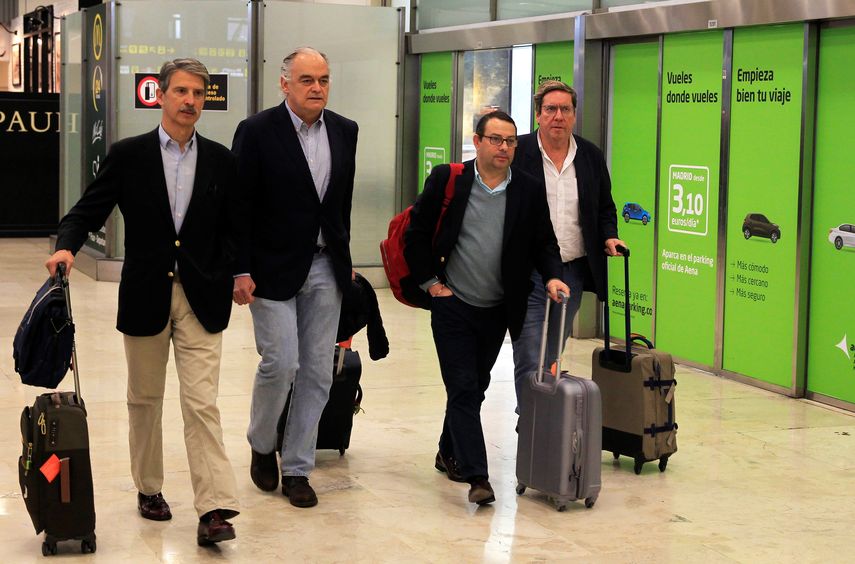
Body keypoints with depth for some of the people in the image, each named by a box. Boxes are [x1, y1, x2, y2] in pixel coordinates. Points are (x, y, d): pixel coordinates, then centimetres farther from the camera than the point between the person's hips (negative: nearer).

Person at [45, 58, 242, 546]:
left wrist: (235, 274, -6)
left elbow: (235, 228, 9)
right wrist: (67, 246, -20)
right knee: (145, 399, 14)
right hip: (145, 296, 1)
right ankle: (149, 488, 30)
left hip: (201, 298, 0)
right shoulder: (128, 156, 1)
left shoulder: (221, 160, 5)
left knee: (202, 403, -7)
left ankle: (214, 510, -11)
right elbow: (88, 211, 0)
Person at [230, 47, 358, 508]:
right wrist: (241, 271, -11)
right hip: (274, 268, -5)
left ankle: (296, 468, 16)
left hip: (325, 269, 5)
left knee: (317, 371, 5)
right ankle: (261, 444, 19)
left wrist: (344, 258, 15)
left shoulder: (344, 132, 7)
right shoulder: (257, 132, -8)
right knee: (280, 363, -9)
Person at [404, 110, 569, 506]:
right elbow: (416, 233, -1)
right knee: (463, 388, -8)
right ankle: (477, 476, -10)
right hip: (453, 306, -3)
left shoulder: (530, 191, -1)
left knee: (474, 387, 15)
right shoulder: (447, 180, -7)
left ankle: (449, 454, 35)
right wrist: (429, 282, -4)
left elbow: (544, 243, 5)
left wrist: (552, 277, -13)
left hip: (497, 310, 3)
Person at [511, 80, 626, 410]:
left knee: (551, 360, 14)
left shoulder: (591, 156, 9)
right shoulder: (517, 153, -4)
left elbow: (605, 207, 20)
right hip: (526, 274, -4)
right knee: (530, 364, -9)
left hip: (572, 272, 4)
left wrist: (609, 236, 0)